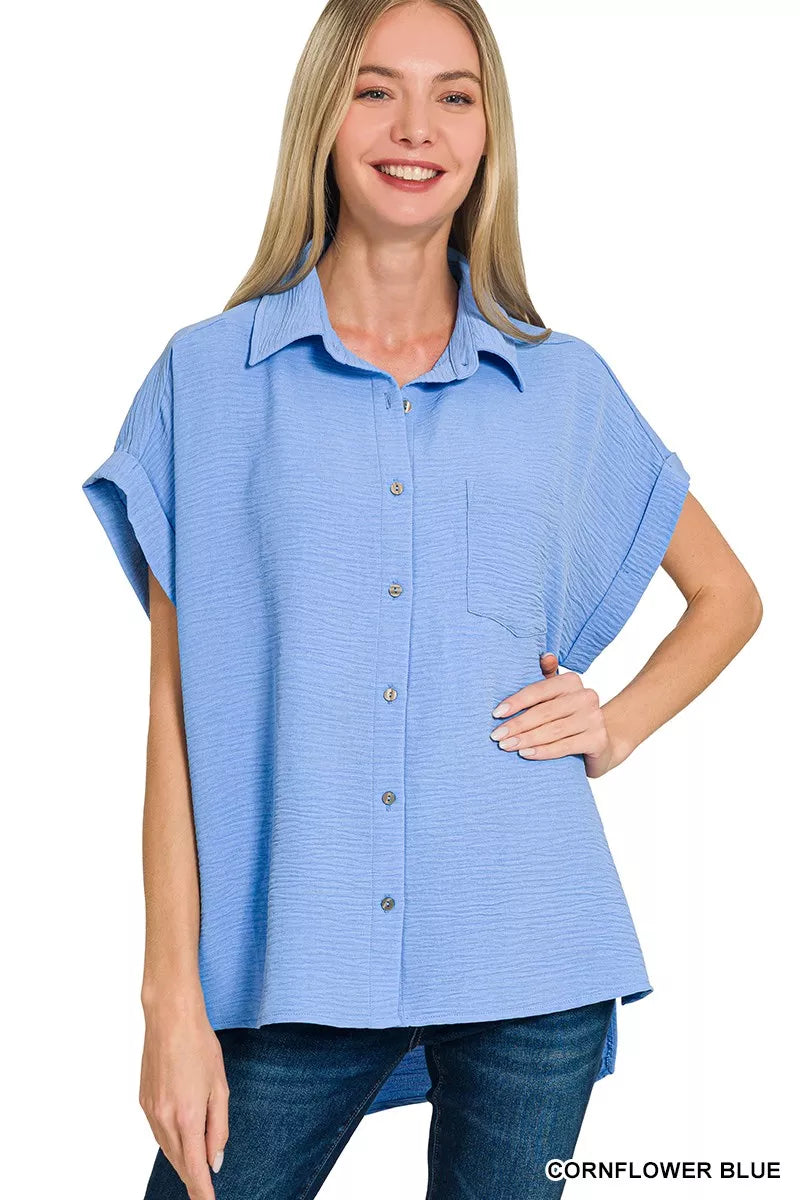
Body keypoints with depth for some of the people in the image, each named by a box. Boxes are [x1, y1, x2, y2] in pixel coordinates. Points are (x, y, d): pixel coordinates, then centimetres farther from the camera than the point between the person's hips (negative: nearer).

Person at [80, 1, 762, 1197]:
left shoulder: (567, 387, 6)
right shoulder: (207, 377, 1)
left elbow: (729, 594, 20)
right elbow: (176, 708, -1)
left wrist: (616, 728, 3)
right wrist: (173, 995, -5)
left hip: (530, 967, 2)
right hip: (293, 960, -1)